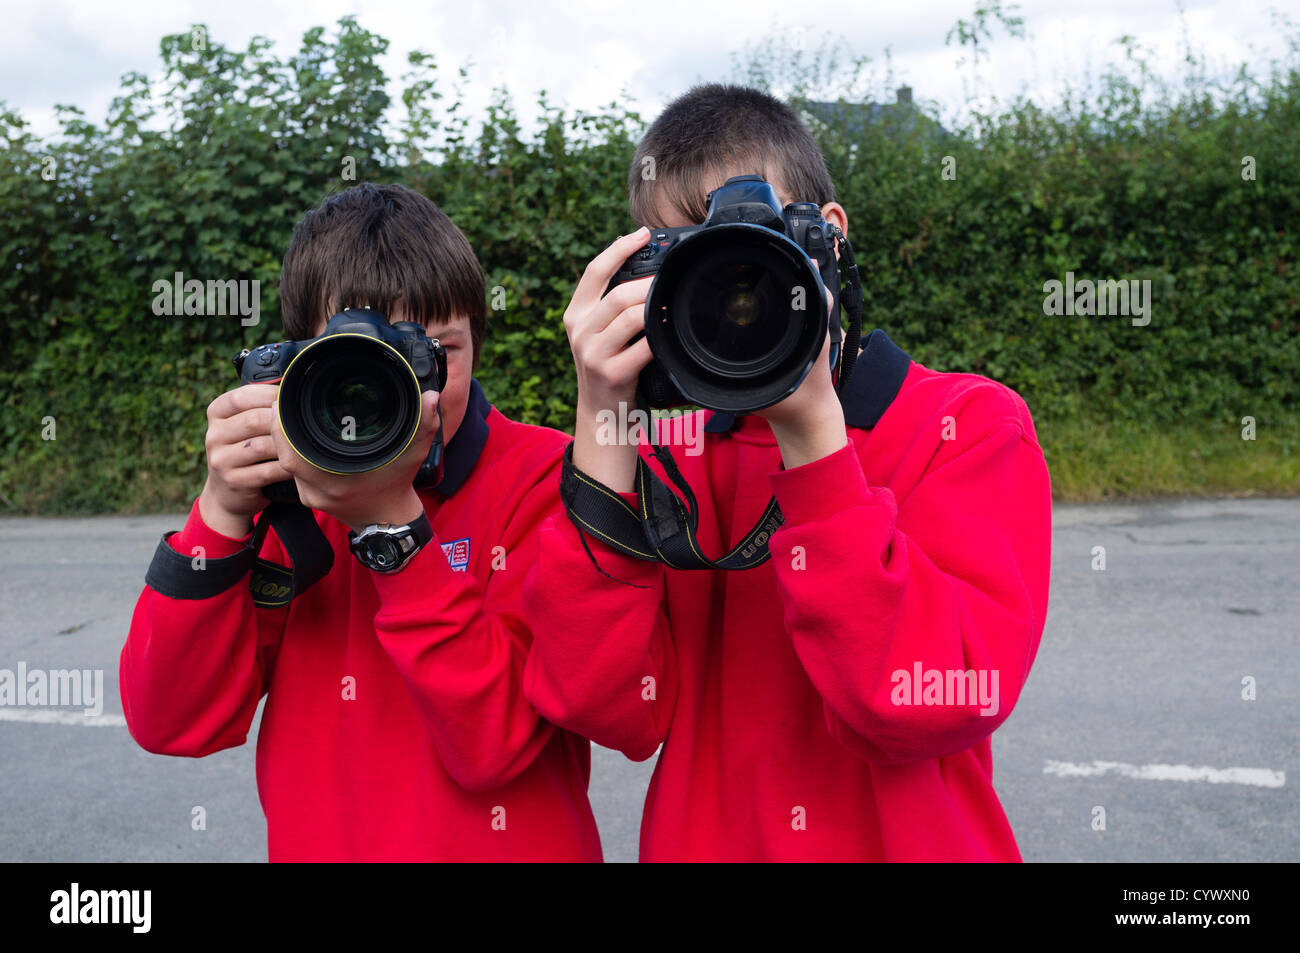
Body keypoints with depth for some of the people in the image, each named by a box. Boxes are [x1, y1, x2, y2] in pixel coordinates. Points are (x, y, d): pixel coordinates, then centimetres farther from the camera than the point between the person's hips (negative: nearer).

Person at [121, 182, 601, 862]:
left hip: (511, 845, -2)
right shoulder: (282, 487, 1)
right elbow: (171, 725, -7)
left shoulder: (544, 475, -10)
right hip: (313, 844, 3)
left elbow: (496, 741, -18)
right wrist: (223, 513, -17)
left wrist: (392, 517, -25)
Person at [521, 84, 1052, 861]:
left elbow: (930, 708, -19)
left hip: (912, 841, -1)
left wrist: (813, 433, -24)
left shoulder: (972, 424, -6)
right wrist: (603, 421, -18)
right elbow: (607, 710, -14)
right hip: (696, 838, 2)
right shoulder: (661, 444, -1)